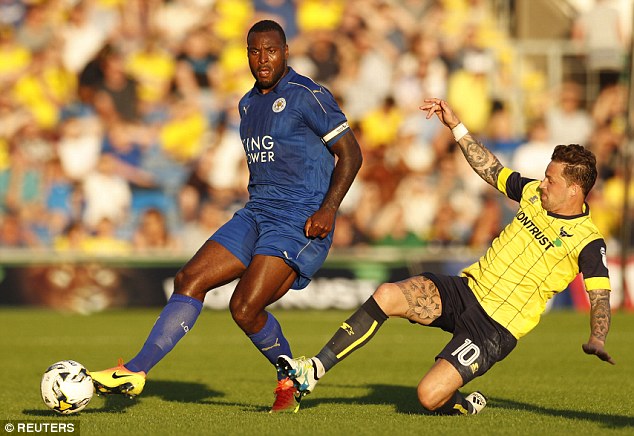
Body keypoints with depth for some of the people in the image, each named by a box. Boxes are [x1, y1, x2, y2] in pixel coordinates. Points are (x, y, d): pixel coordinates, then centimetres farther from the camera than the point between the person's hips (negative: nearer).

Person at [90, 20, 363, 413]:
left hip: (301, 222, -8)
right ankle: (136, 371, -9)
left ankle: (292, 378, 7)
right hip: (256, 215, 8)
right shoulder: (249, 103, 17)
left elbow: (350, 153, -8)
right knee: (189, 280, -7)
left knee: (245, 308, -19)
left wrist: (328, 208, -17)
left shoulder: (307, 96, -8)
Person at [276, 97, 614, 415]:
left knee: (430, 396, -21)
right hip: (467, 288, 6)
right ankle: (314, 370, -13)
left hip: (495, 327, -6)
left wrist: (597, 339, -39)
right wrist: (455, 125, 13)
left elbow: (600, 296, -20)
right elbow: (491, 170, 19)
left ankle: (462, 406, 16)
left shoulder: (586, 241, -13)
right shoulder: (534, 194, 6)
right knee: (387, 295, -19)